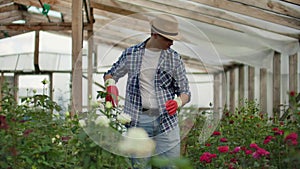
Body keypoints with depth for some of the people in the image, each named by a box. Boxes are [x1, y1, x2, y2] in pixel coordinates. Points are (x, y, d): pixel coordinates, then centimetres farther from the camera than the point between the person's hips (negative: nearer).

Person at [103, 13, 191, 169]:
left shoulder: (174, 58, 4)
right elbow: (110, 74, 20)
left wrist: (178, 102, -17)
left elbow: (185, 92, 6)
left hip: (165, 120, 0)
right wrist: (111, 85, -4)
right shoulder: (131, 54, 4)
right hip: (137, 121, 0)